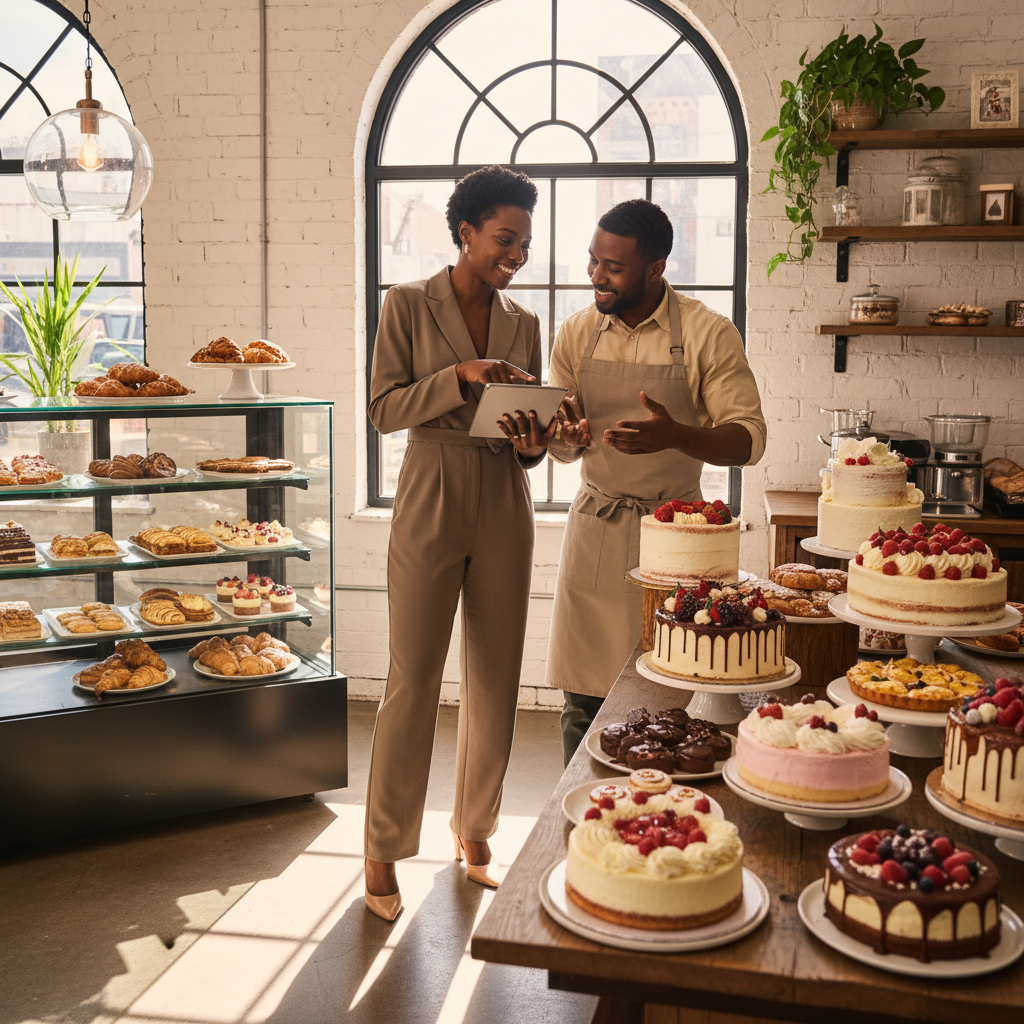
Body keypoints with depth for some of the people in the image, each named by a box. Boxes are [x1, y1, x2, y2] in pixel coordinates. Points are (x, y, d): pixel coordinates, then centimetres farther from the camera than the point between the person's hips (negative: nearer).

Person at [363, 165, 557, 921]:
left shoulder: (524, 324, 10)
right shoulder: (408, 306, -1)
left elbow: (530, 433, 13)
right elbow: (384, 409, -7)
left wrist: (534, 444, -10)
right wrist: (460, 376, -20)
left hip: (504, 515, 4)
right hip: (430, 511, -4)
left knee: (495, 682, 8)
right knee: (413, 683, -2)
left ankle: (475, 836, 26)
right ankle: (383, 852, 13)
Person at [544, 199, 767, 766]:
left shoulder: (709, 334, -6)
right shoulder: (577, 334, 6)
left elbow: (749, 439, -8)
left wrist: (674, 435, -26)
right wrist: (568, 437, -13)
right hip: (593, 526, 3)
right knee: (582, 701, 4)